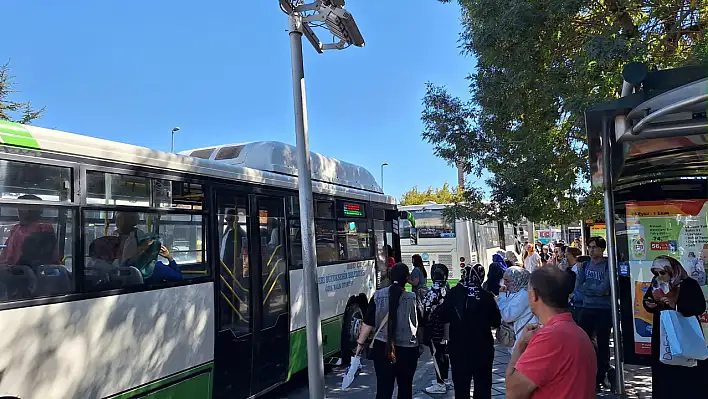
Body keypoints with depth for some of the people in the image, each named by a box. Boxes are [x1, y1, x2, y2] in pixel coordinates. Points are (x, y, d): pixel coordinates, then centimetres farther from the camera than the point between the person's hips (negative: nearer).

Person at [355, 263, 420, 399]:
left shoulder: (378, 296, -5)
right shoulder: (413, 298, -7)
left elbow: (368, 324, -2)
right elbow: (418, 325, 4)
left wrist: (360, 343, 8)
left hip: (382, 347, 0)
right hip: (407, 349, 0)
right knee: (405, 387, 19)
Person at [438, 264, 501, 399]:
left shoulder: (453, 294, -11)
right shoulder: (486, 296, -15)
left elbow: (443, 317, -3)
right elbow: (496, 322, -8)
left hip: (458, 348, 1)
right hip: (482, 348, -1)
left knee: (461, 387, 13)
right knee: (483, 387, 13)